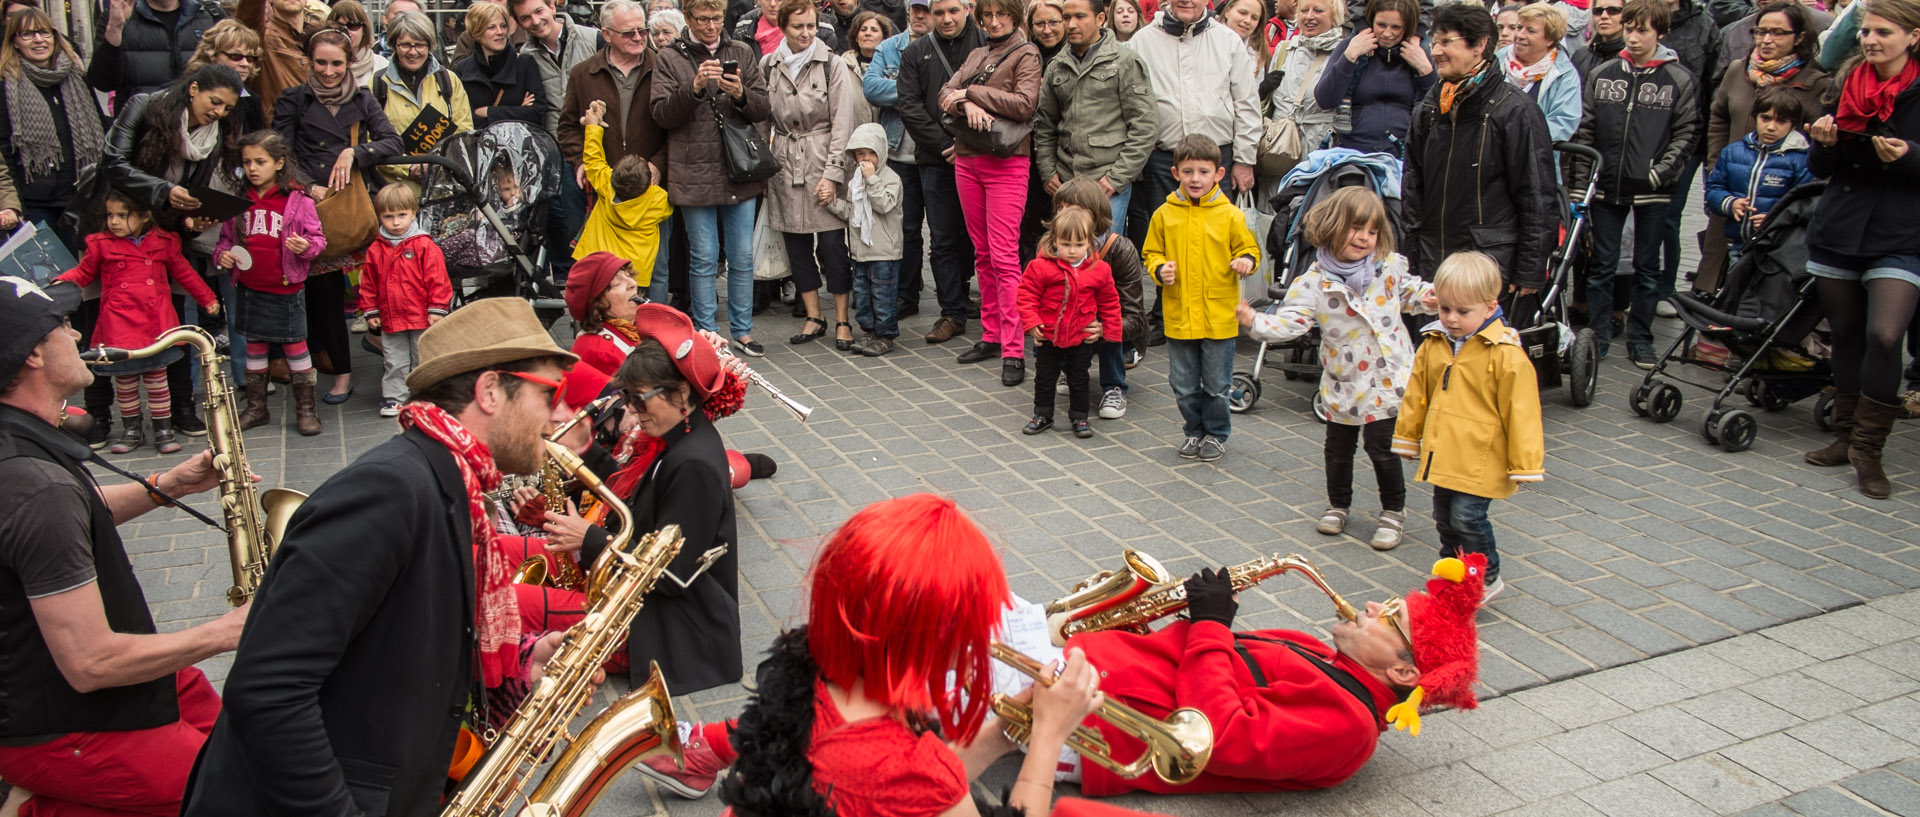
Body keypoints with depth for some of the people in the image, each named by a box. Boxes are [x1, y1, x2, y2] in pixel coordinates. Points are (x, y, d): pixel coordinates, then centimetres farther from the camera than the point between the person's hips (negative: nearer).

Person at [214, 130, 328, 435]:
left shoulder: (297, 200, -9)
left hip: (286, 290, -4)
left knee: (295, 346, 3)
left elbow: (318, 237, -5)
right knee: (254, 346, 14)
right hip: (249, 289, 4)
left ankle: (306, 408, 14)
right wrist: (222, 254, -5)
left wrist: (306, 247, -26)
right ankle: (256, 407, 26)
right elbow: (226, 237, 15)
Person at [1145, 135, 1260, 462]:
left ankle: (1216, 433, 28)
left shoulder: (1230, 215, -5)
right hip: (1179, 316, 2)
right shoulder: (1164, 214, 1)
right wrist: (1160, 269, -9)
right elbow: (1151, 252, 11)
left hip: (1219, 316, -2)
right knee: (1183, 386, 11)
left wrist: (1246, 261, -16)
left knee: (1216, 385, 9)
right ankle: (1194, 431, 32)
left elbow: (1249, 247, 6)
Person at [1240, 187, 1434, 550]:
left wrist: (1428, 297, -3)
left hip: (1387, 379, 0)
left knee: (1381, 447, 1)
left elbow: (1408, 292, 16)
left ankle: (1393, 512, 20)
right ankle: (1338, 505, 35)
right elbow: (1289, 322, -19)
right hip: (1343, 383, 0)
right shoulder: (1314, 283, -12)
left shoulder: (1390, 266, -3)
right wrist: (1255, 321, -35)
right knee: (1338, 448, 13)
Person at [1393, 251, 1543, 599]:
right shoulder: (1433, 344, 3)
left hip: (1480, 460, -7)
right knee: (1444, 518, 16)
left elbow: (1520, 412, -12)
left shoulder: (1506, 355, -16)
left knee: (1466, 516, -9)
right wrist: (1408, 438, 23)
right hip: (1442, 455, 7)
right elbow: (1416, 396, 16)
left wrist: (1525, 465, -9)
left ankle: (1487, 578, 12)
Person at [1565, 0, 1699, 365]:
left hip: (1651, 190, -1)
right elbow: (1585, 130, 6)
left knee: (1647, 267, 8)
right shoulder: (1602, 74, 4)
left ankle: (1640, 340, 17)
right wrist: (1579, 177, 2)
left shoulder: (1679, 78, -1)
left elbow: (1687, 132, 0)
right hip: (1607, 185, 1)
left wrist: (1661, 172, -11)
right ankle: (1597, 337, 15)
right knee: (1601, 265, 6)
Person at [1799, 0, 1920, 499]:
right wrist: (1825, 143, -8)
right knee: (1846, 336, 11)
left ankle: (1868, 450, -6)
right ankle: (1847, 436, 24)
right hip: (1837, 230, 4)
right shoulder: (1848, 85, 9)